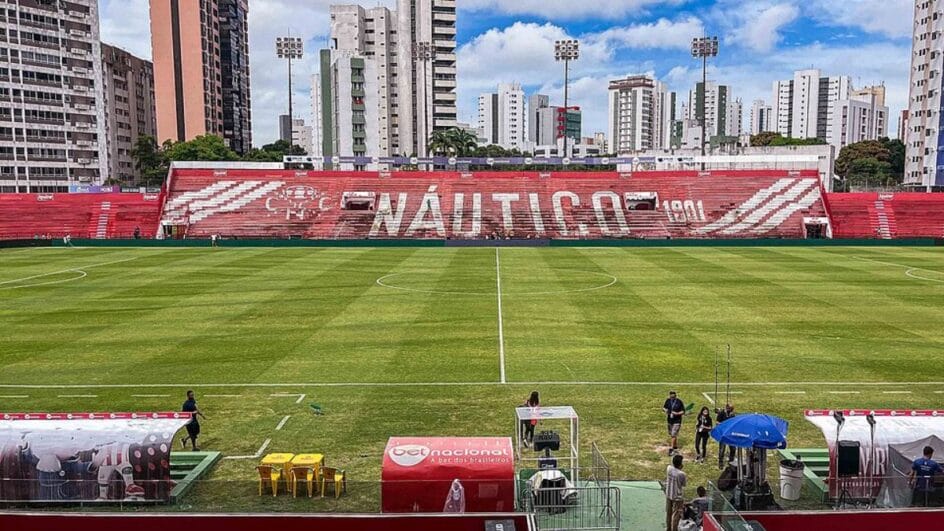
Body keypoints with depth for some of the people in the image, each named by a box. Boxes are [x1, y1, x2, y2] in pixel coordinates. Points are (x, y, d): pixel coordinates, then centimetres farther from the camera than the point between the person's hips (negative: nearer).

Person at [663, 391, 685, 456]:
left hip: (677, 421, -5)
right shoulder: (668, 401, 0)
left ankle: (671, 449, -8)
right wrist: (665, 410, -11)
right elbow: (664, 407, 12)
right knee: (671, 435, 14)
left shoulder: (679, 402, -12)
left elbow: (683, 411, -7)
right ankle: (676, 448, 30)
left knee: (673, 435, -12)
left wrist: (677, 413, -23)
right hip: (670, 420, 5)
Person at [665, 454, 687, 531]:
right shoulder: (682, 474, -25)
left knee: (668, 513, 19)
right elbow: (682, 488, -15)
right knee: (676, 515, 9)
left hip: (668, 495, 6)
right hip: (677, 497, -6)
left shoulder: (669, 468, -10)